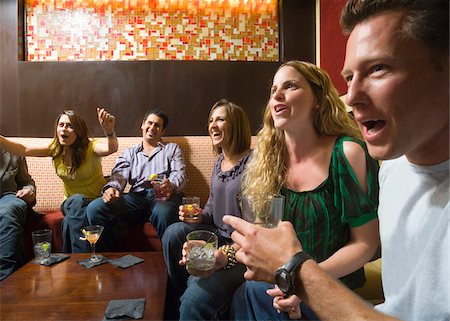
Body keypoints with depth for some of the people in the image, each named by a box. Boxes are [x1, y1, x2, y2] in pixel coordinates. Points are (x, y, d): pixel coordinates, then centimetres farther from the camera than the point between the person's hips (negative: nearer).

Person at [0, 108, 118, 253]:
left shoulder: (90, 147, -17)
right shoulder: (55, 149, -1)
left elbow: (111, 148, -39)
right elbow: (23, 150, -6)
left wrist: (110, 132, -61)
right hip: (71, 203, 4)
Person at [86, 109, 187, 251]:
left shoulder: (172, 149, 25)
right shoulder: (129, 153, 29)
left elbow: (179, 174, 7)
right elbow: (119, 175, 10)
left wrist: (171, 185, -20)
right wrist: (112, 188, -17)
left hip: (162, 195, -2)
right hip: (137, 195, 3)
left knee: (163, 212, -41)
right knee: (95, 208, -23)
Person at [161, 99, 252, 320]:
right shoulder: (219, 161, 10)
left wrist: (229, 254, -32)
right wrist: (199, 215, -1)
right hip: (219, 236, 9)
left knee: (195, 300, -30)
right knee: (174, 233, -15)